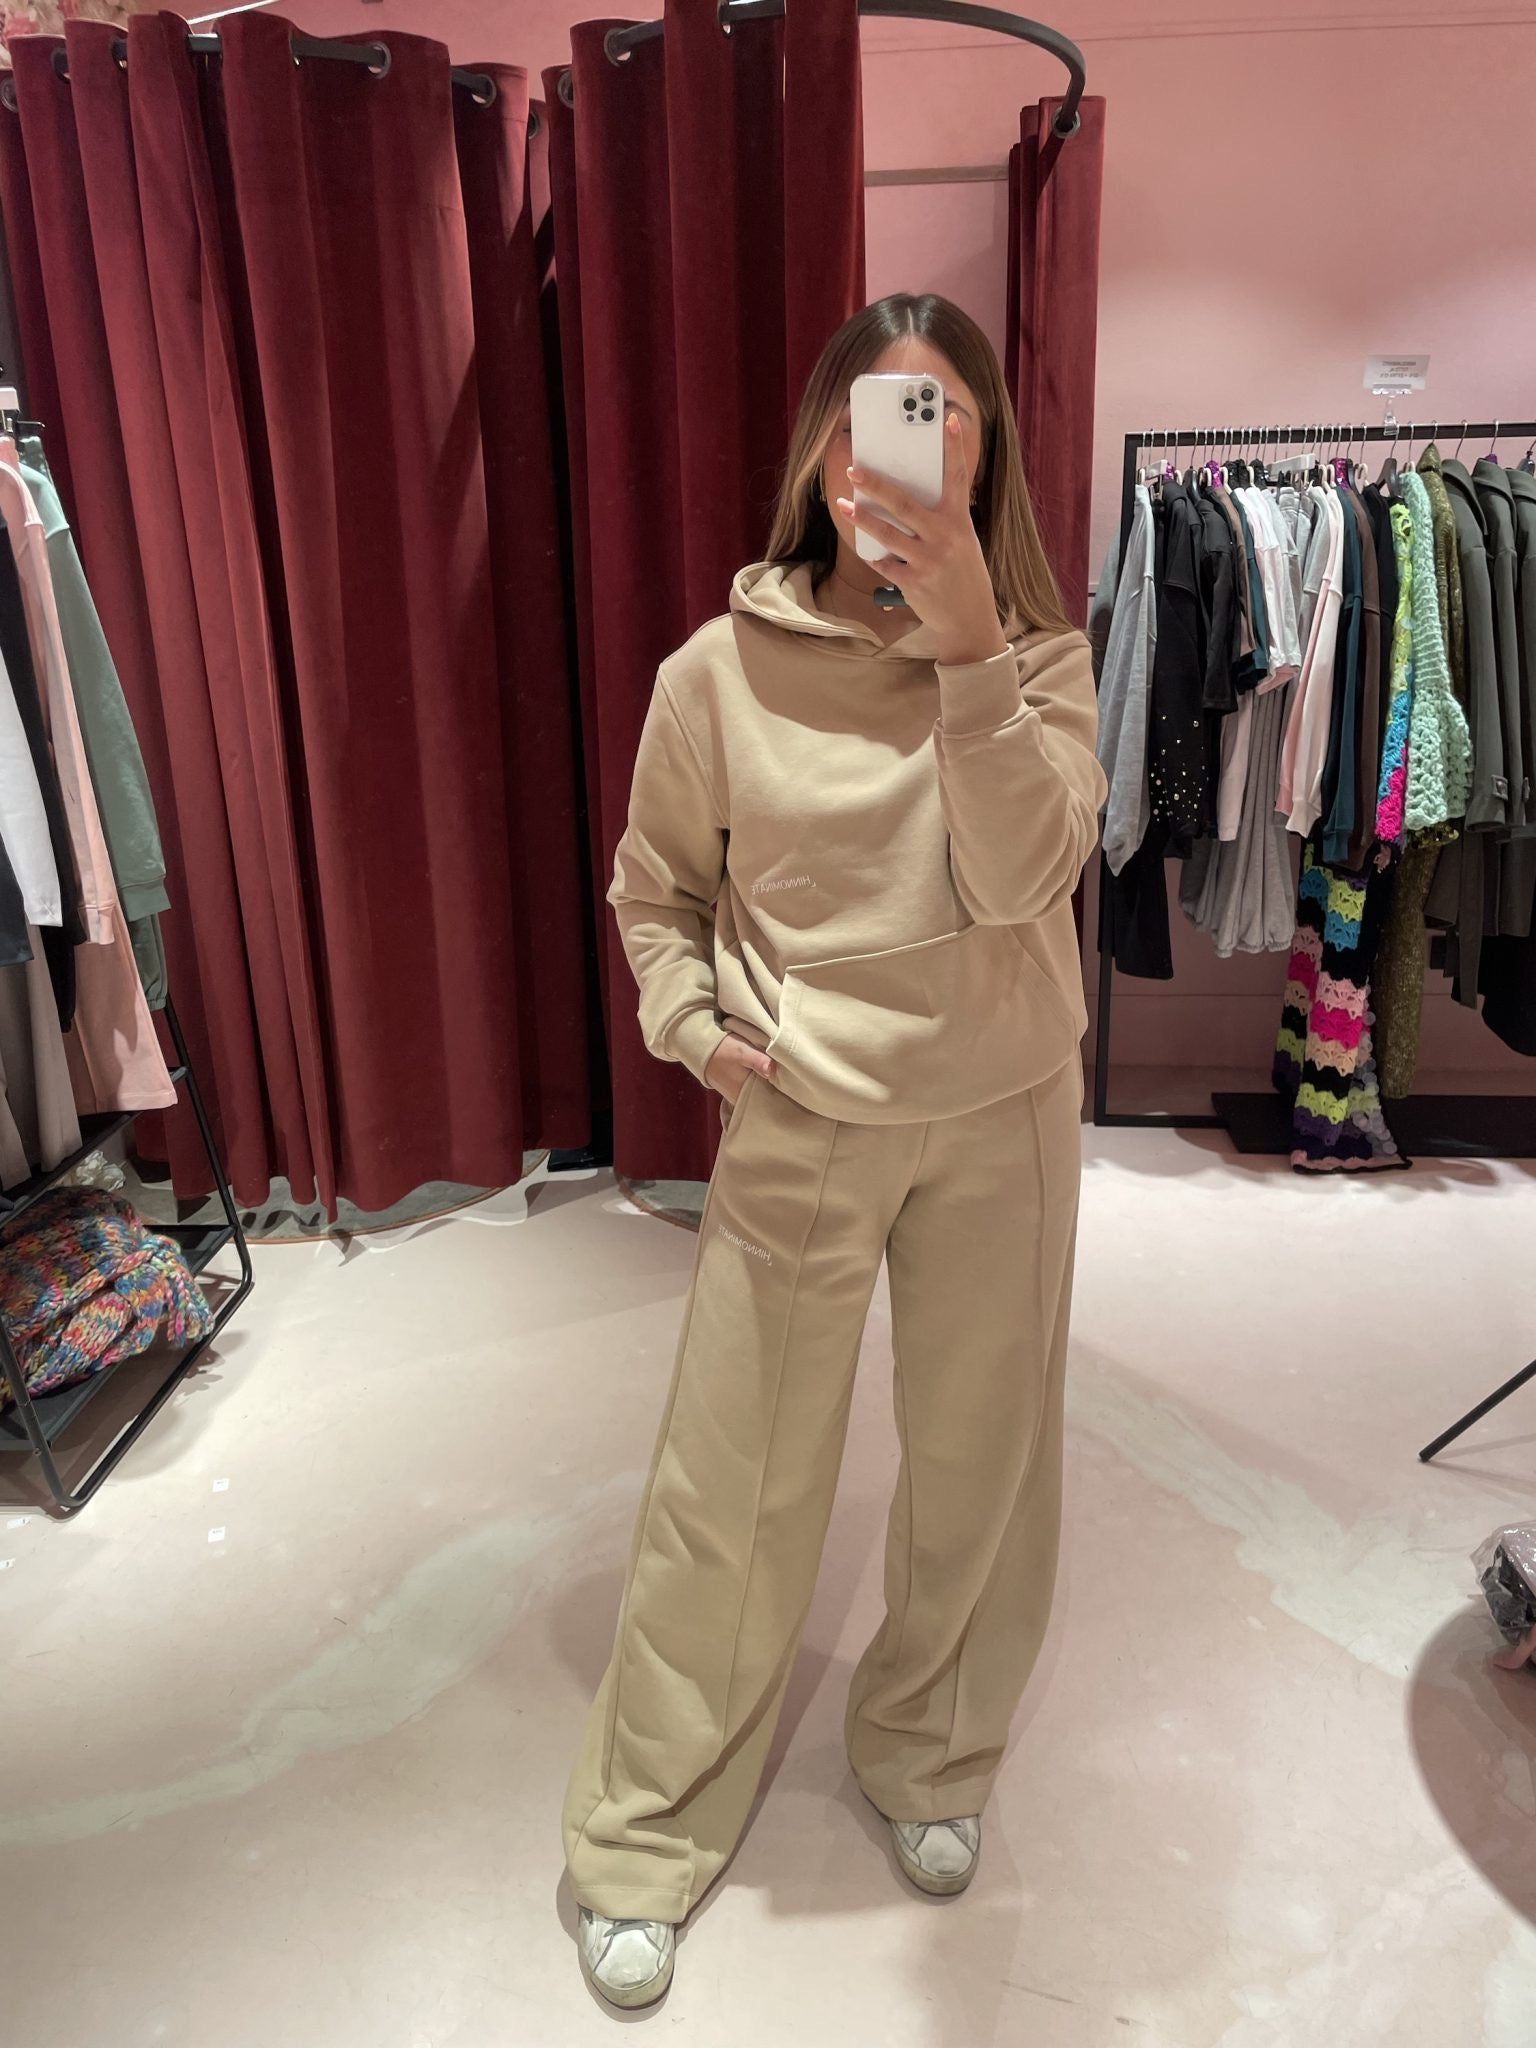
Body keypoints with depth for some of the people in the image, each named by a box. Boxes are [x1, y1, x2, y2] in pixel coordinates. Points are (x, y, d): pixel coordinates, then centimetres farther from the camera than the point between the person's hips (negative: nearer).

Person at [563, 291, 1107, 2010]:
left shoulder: (1038, 657, -2)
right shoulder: (721, 671, -5)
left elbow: (1020, 874, -20)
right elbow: (652, 889, 7)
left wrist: (966, 636, -28)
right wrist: (693, 1023, -10)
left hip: (1001, 1117, 2)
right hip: (797, 1129, -1)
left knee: (978, 1466, 16)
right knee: (726, 1487, 7)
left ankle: (929, 1758, 45)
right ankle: (644, 1835, 32)